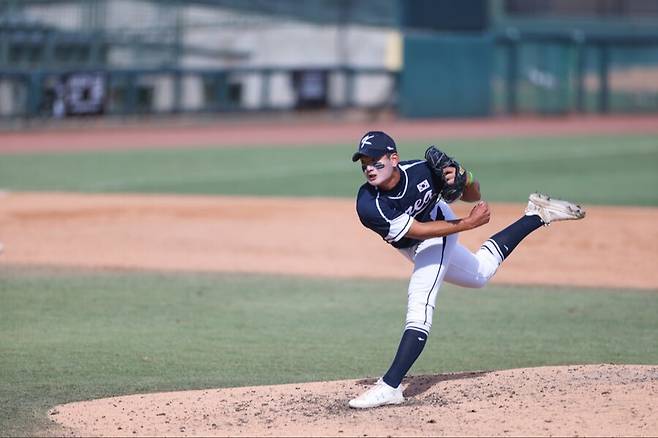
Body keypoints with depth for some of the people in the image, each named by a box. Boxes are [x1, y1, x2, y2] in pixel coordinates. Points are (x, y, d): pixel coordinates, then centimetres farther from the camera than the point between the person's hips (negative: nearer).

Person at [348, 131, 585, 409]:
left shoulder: (421, 171, -32)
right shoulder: (368, 205, -35)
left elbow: (473, 196, -16)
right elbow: (418, 230, -30)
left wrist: (462, 179, -39)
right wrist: (470, 223, -32)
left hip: (439, 227, -2)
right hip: (411, 247, 2)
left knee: (420, 303, -22)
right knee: (480, 274, 23)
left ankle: (390, 386, -22)